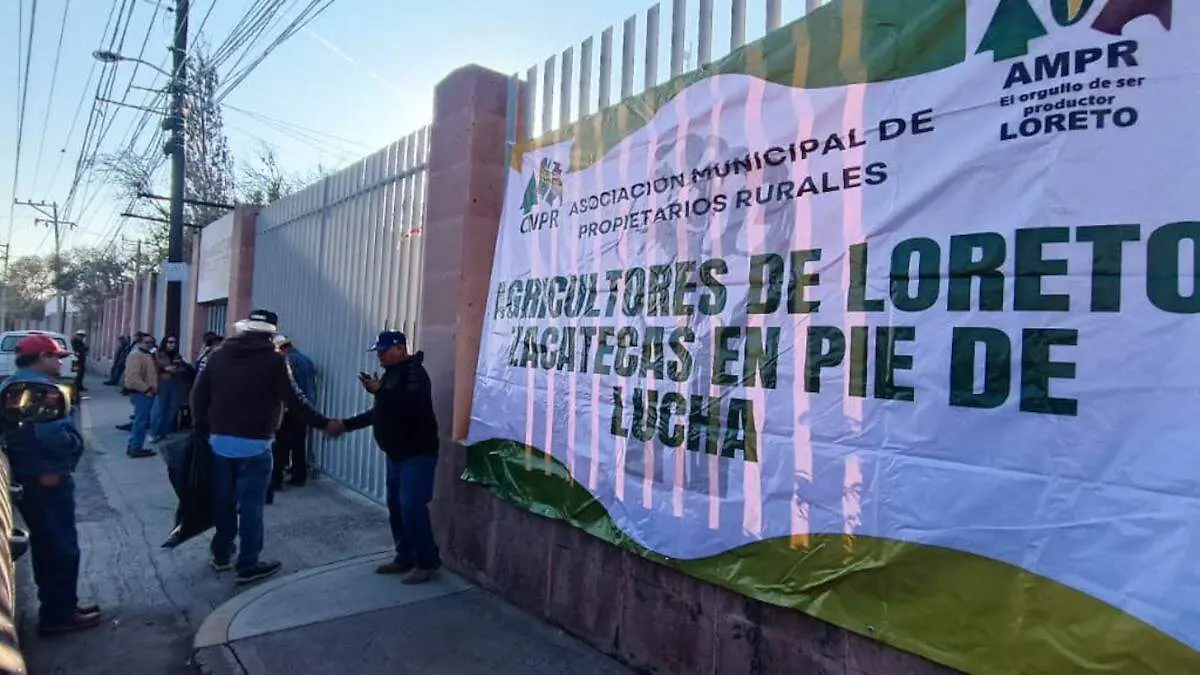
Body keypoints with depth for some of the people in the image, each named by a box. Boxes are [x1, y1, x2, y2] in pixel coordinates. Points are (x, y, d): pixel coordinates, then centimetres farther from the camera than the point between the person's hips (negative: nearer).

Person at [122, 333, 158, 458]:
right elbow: (133, 377, -25)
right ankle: (136, 448, -2)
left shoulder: (149, 355, 18)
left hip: (147, 393, 11)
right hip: (141, 393, -11)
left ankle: (133, 446, 25)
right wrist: (146, 389, -23)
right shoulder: (136, 355, -14)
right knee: (141, 421, -7)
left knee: (142, 421, 16)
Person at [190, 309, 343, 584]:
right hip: (254, 444, -6)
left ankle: (221, 554, 30)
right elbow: (293, 399, -12)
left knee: (223, 500, 17)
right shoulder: (273, 359, -9)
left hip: (220, 441, 6)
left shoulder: (218, 355, 8)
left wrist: (203, 429, 18)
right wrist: (324, 423, -5)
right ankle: (248, 565, 7)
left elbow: (198, 395, 8)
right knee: (250, 505, 1)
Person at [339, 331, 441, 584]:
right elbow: (380, 413, 23)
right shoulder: (391, 374, 16)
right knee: (396, 507, 12)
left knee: (412, 508, -10)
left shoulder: (414, 372, -13)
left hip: (417, 454, -10)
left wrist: (379, 391, -30)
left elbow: (412, 404, -31)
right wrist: (346, 424, 18)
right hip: (397, 455, 10)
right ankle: (405, 557, 23)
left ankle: (427, 562, 1)